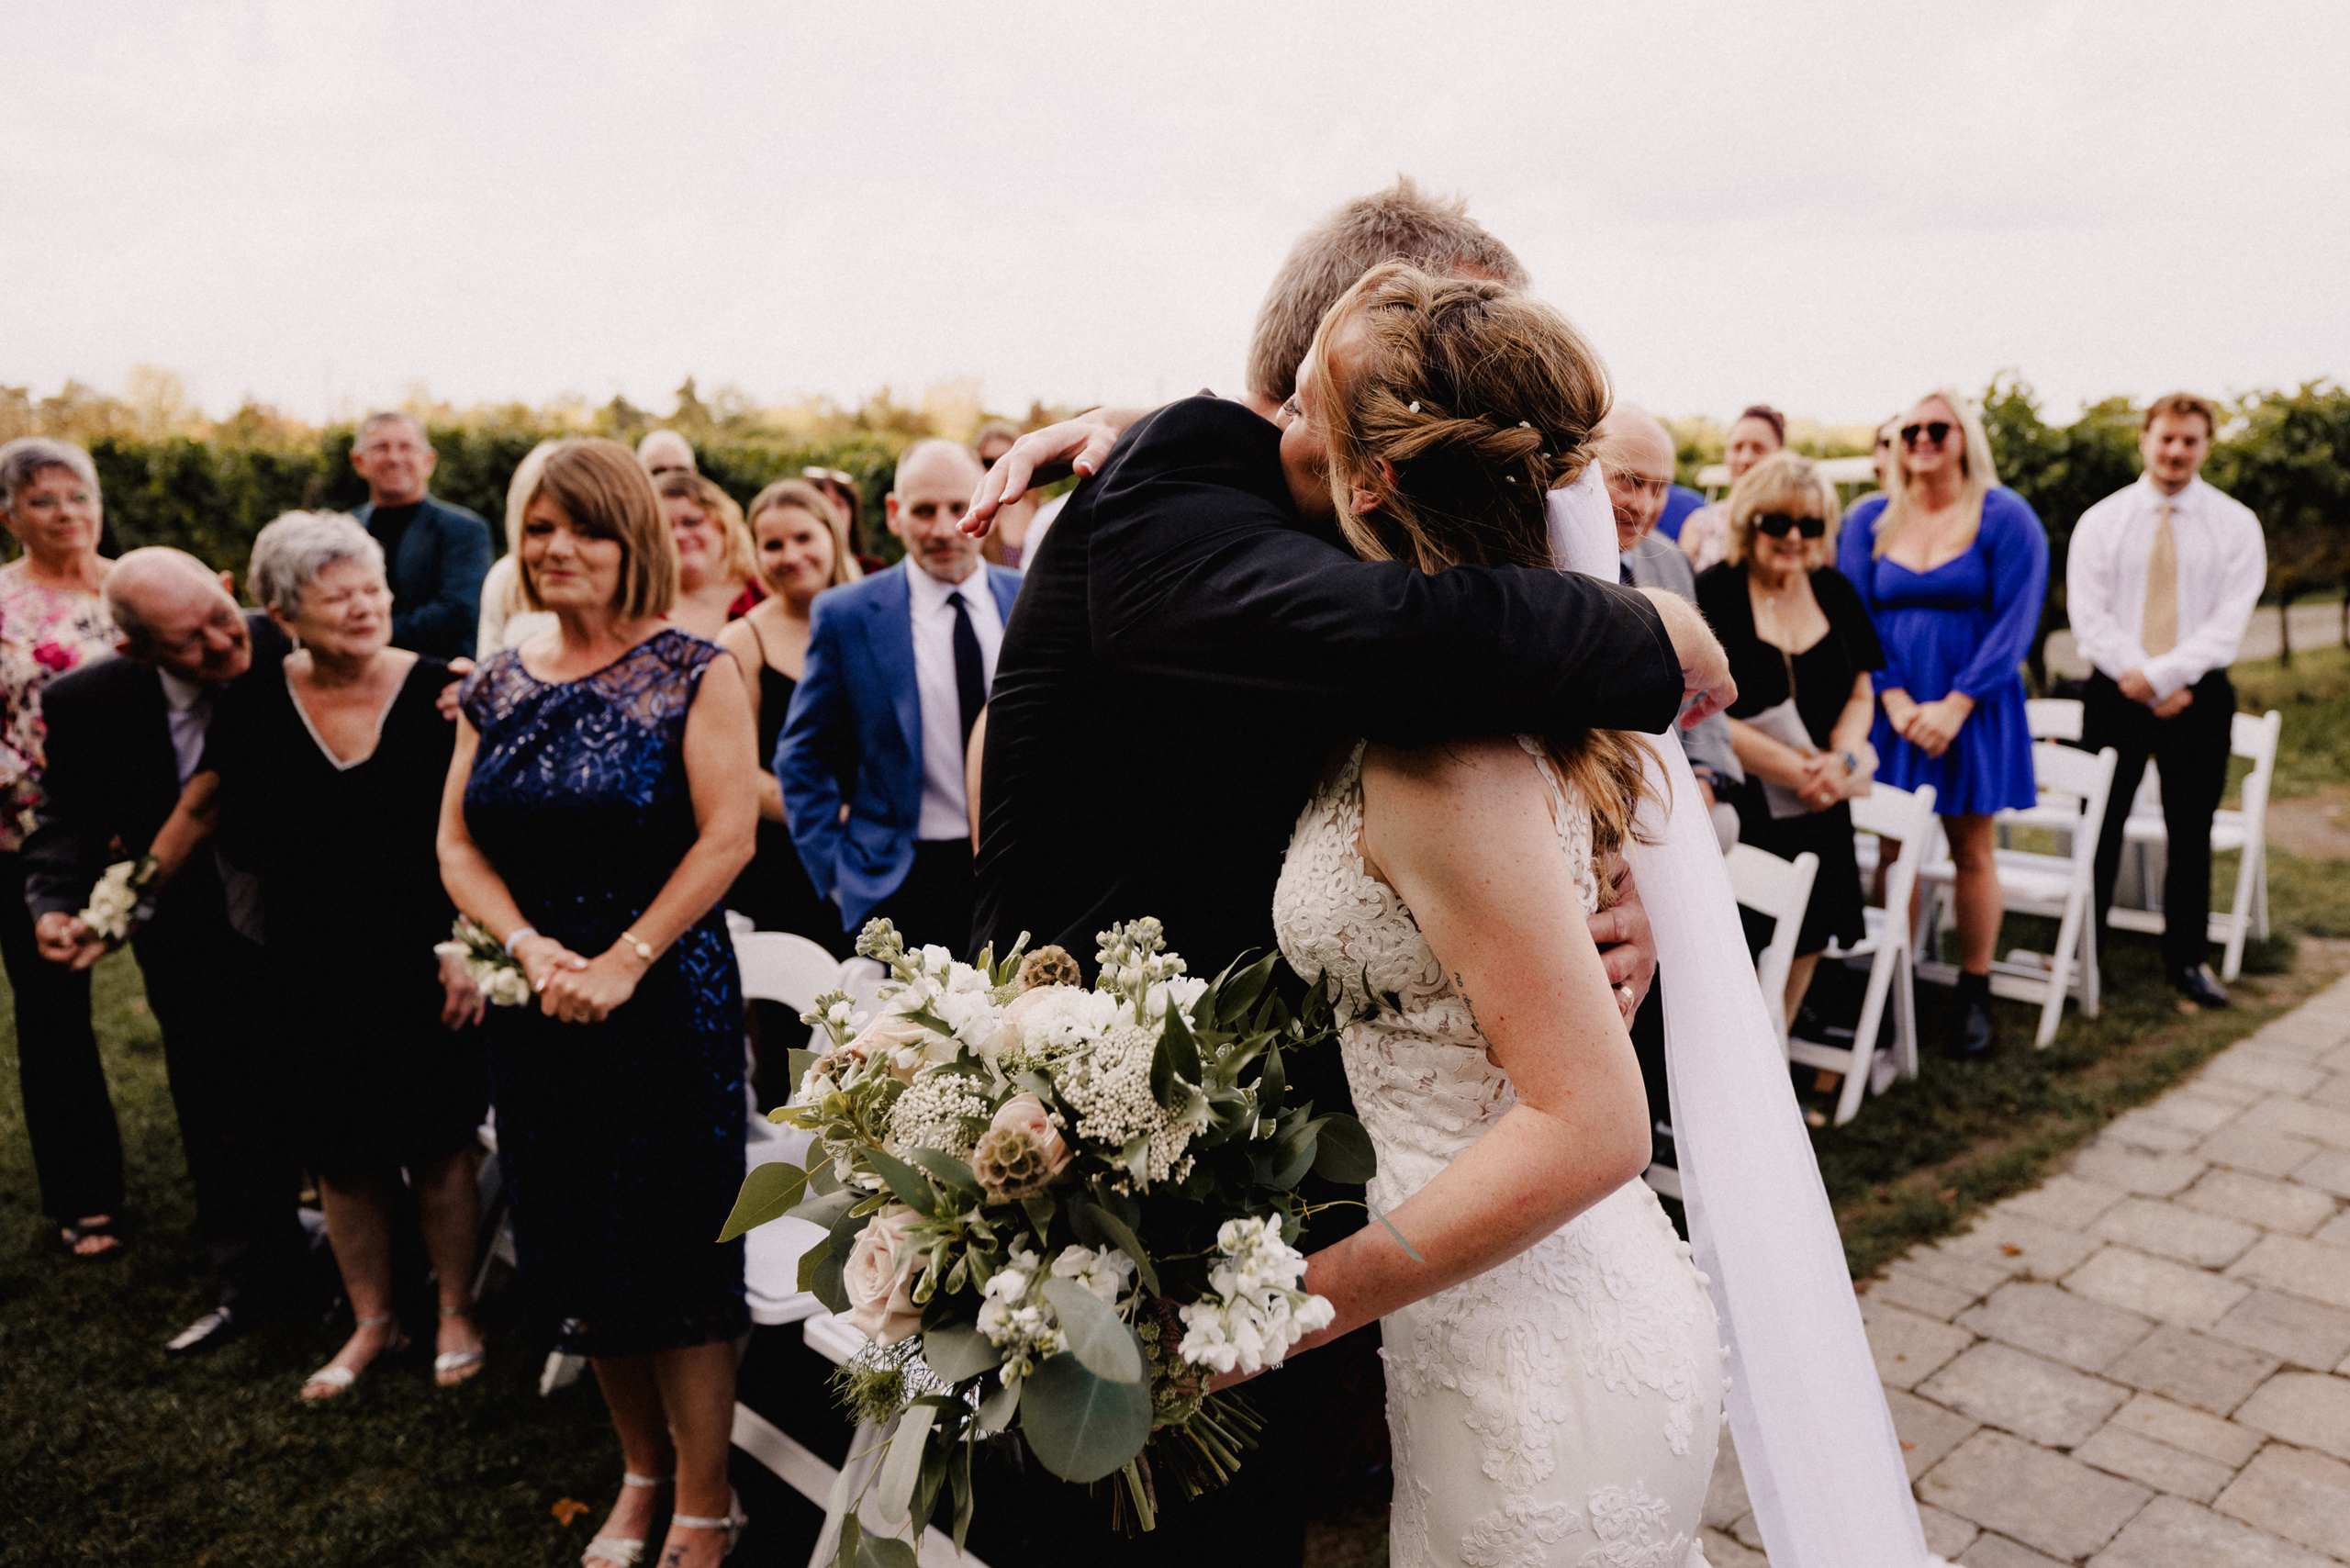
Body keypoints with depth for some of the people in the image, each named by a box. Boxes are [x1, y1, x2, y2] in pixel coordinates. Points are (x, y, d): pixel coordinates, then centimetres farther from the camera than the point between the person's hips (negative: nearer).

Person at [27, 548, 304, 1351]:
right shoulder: (86, 704, -16)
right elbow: (68, 823, -4)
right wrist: (56, 906, -23)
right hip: (200, 960, 2)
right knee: (225, 1130, 18)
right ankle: (251, 1280, 40)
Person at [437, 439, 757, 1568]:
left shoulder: (693, 673, -7)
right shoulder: (497, 688, 8)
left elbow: (727, 838, -13)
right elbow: (457, 844, 5)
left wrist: (623, 962, -17)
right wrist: (533, 949, -11)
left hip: (669, 1000, -5)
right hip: (538, 1007, 5)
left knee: (678, 1255, 2)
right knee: (579, 1258, 14)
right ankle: (643, 1470, 34)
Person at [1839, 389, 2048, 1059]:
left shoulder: (2004, 517, -2)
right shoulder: (1870, 519, 5)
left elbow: (2015, 619, -7)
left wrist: (1955, 705, -15)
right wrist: (1895, 700, -10)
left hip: (1971, 708, -2)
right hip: (1892, 708, 2)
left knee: (1972, 851, 5)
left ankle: (1974, 995, 15)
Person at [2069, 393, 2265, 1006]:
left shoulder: (2235, 524, 2)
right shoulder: (2100, 522, 2)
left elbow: (2229, 620, -7)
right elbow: (2089, 617, -5)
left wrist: (2161, 674, -19)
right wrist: (2148, 689, -13)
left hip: (2198, 695, 0)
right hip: (2116, 695, 0)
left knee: (2191, 833, 6)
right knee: (2099, 828, 1)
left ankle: (2186, 960, 16)